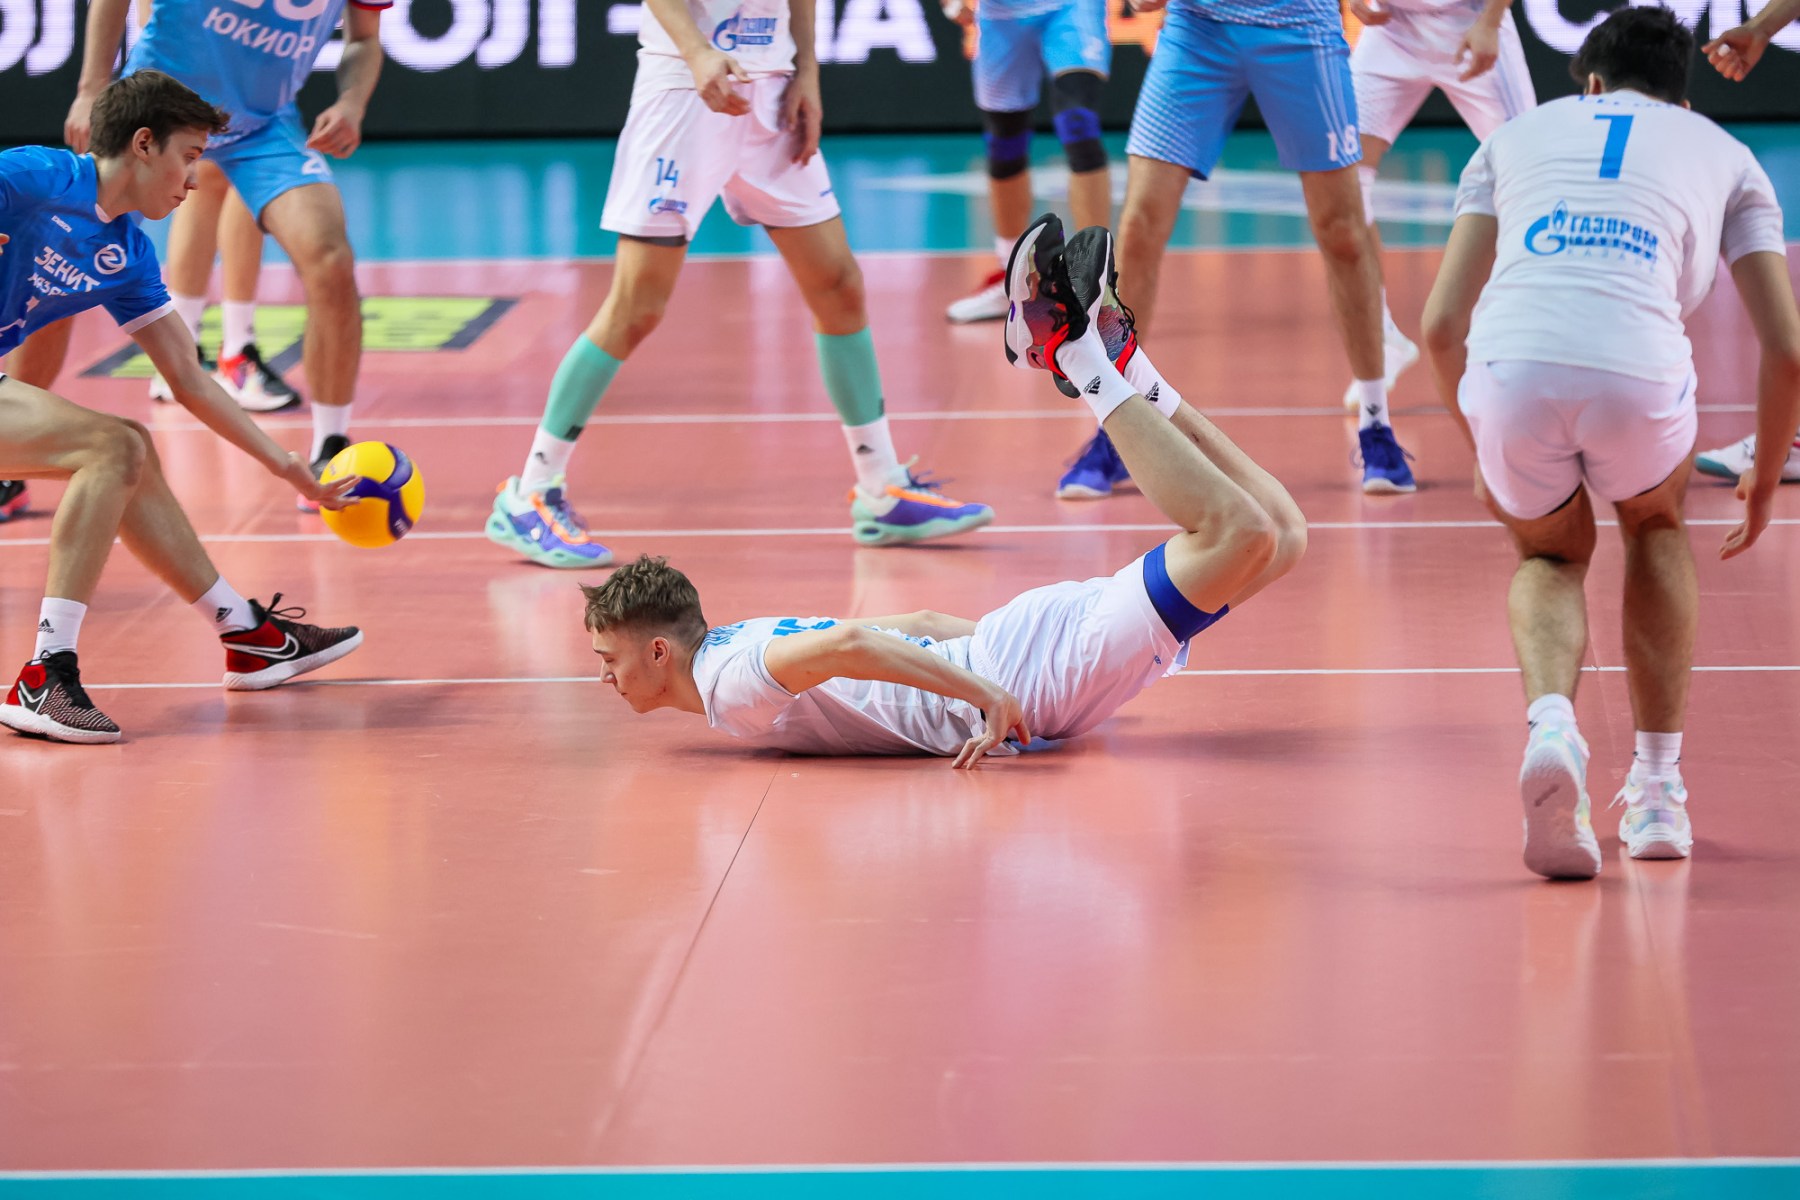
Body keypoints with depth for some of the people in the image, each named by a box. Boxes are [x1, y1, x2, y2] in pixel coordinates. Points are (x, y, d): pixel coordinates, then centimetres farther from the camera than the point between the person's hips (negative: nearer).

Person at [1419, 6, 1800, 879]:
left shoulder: (1518, 135, 31)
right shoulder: (1722, 154, 29)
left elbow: (1440, 325, 25)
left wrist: (1485, 454, 39)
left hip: (1509, 362, 0)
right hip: (1638, 371, 0)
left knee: (1550, 554, 30)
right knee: (1655, 528, 34)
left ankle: (1551, 720, -3)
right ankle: (1657, 788, 27)